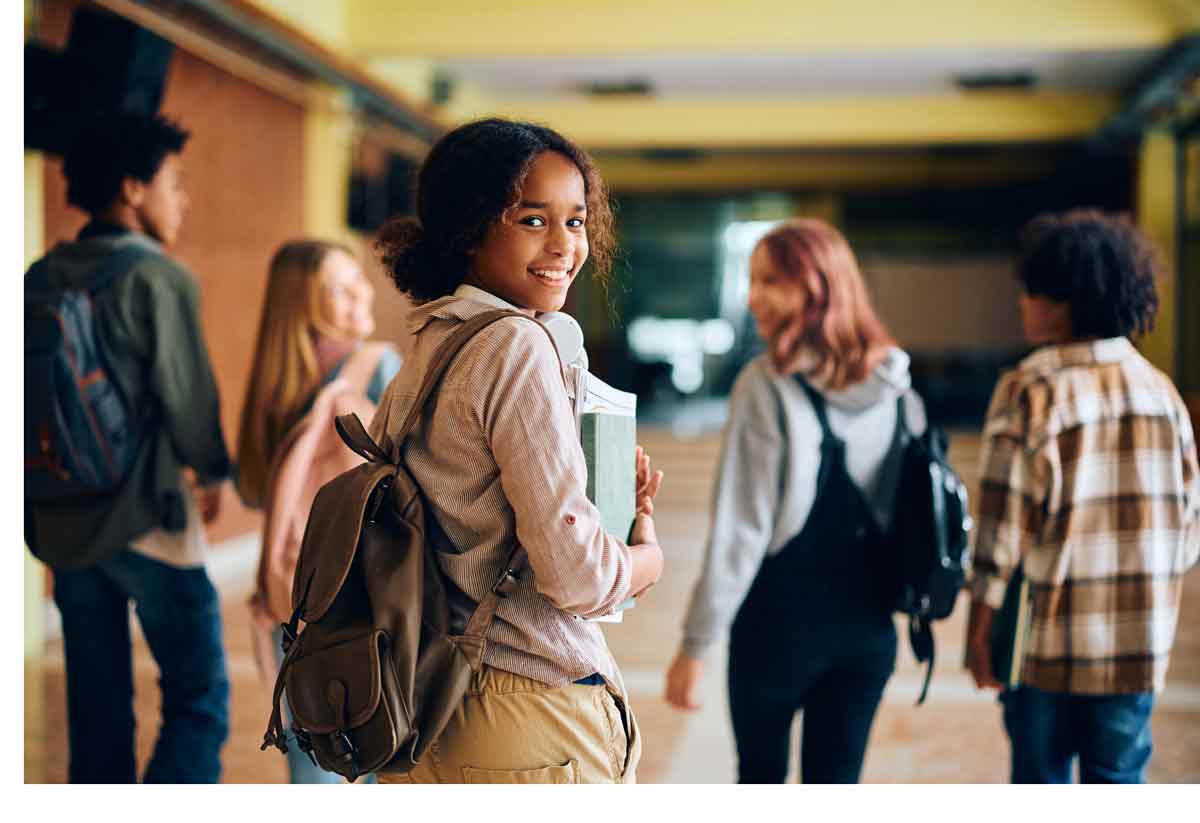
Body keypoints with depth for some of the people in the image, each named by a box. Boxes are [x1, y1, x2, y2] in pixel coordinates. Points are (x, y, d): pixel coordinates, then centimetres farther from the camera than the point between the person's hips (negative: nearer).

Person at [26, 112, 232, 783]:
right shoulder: (158, 279, -12)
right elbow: (188, 394, -13)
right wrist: (213, 473, 4)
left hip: (63, 520, 7)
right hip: (148, 520, -7)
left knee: (97, 713, 14)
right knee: (200, 700, 3)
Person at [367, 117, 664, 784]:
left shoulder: (425, 353, 8)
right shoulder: (518, 346, -18)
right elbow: (576, 574, -21)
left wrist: (613, 496, 10)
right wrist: (650, 552, -1)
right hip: (537, 722, -8)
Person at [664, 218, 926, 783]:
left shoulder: (767, 384, -15)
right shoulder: (896, 385, 2)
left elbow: (740, 526, -17)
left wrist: (696, 642, -11)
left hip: (781, 615, -4)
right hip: (868, 622, 5)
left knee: (761, 774, 15)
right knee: (835, 781, 14)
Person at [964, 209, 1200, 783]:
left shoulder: (1030, 391, -12)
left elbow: (1004, 522, -14)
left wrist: (979, 629, -6)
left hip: (1049, 642, -4)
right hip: (1139, 645, 4)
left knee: (1041, 781, 11)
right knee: (1119, 783, 15)